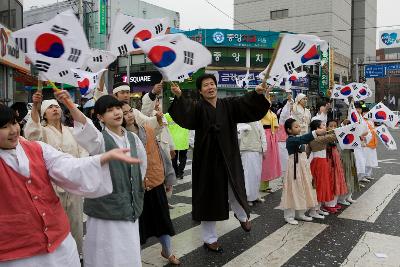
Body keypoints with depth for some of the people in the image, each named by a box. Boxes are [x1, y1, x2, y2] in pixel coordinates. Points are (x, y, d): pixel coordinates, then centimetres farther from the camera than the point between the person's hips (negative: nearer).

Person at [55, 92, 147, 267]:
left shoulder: (133, 138, 6)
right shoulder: (100, 139, -11)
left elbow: (142, 164, 19)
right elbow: (85, 127, -32)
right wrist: (70, 105, -48)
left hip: (130, 208, 5)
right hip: (106, 208, -5)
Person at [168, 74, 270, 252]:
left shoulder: (228, 105, 4)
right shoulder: (197, 107, -6)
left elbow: (246, 103, -10)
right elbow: (185, 110, -26)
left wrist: (257, 93, -29)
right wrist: (178, 97, -45)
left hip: (229, 157, 3)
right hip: (207, 158, -3)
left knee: (235, 189, 16)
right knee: (209, 196, 5)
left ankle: (242, 216, 51)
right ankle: (210, 238, 22)